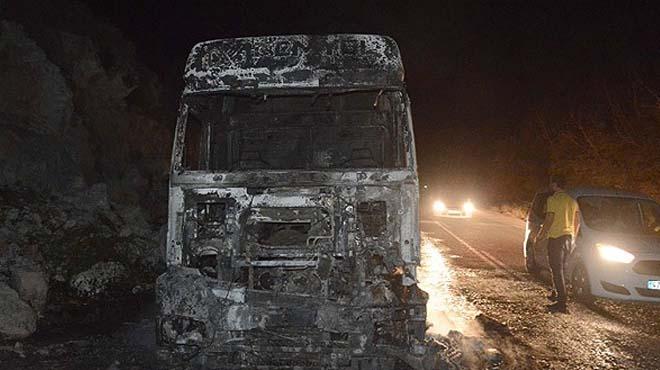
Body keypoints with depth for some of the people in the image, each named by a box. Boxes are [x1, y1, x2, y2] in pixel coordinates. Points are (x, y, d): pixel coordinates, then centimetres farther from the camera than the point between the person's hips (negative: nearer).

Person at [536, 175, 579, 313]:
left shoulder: (553, 199, -11)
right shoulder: (572, 201, 13)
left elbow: (549, 221, -15)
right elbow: (577, 223, 15)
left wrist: (539, 236, -4)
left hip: (556, 238, -8)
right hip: (568, 238, 8)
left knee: (557, 271, -6)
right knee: (559, 268, 22)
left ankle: (562, 304, -9)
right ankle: (557, 294, 33)